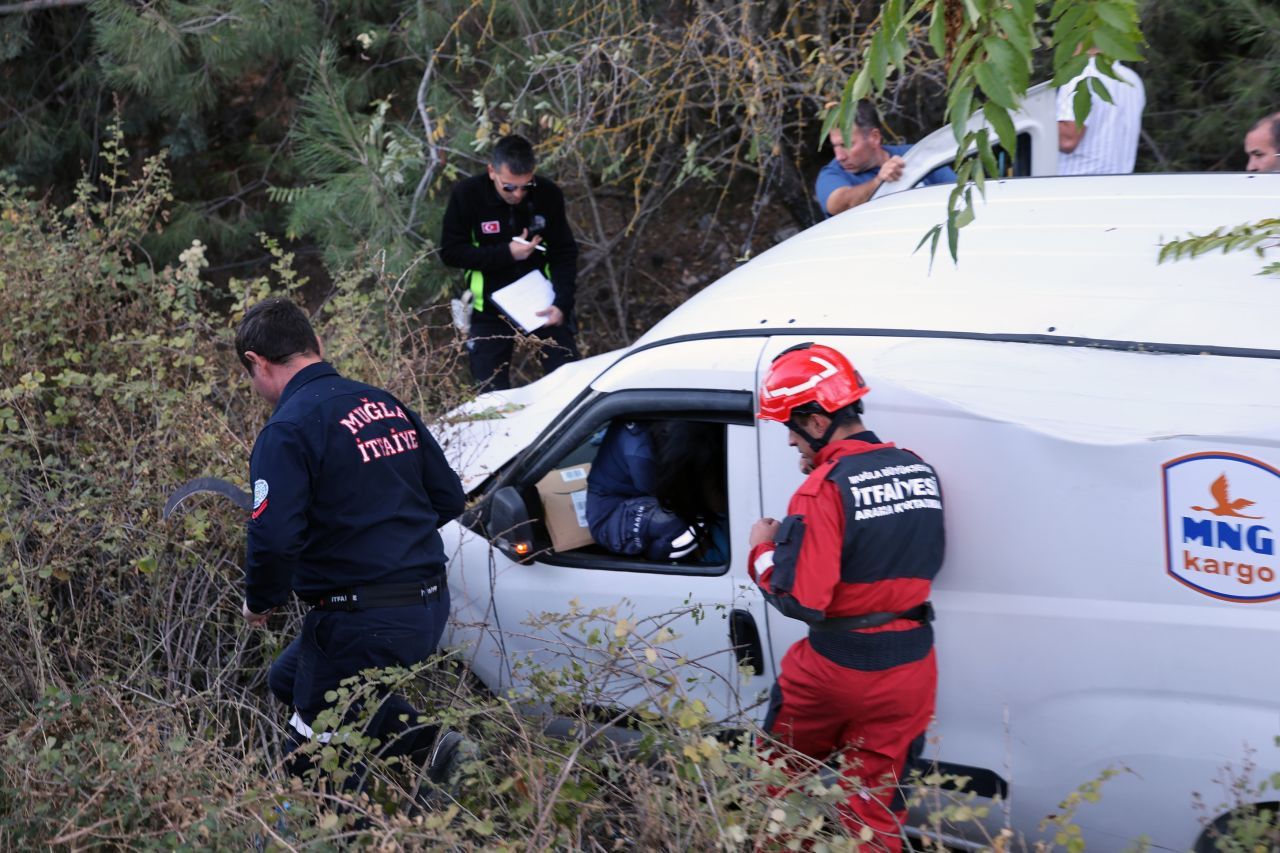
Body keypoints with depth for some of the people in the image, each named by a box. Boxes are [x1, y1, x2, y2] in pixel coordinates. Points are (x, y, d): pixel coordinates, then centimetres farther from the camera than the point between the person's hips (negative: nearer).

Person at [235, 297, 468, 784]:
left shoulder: (287, 430, -14)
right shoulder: (387, 406, 9)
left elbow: (274, 538, -23)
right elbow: (449, 499, 14)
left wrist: (260, 602, -4)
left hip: (363, 624, -7)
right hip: (430, 607, 7)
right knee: (286, 679, 24)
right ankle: (418, 733, 11)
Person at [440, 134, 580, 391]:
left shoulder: (548, 194, -11)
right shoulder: (467, 195, -14)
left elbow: (565, 253, -5)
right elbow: (450, 252, -10)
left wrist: (562, 304, -19)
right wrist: (506, 254, -21)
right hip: (490, 308, -1)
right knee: (492, 391, -2)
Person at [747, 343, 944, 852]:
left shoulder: (824, 490, -18)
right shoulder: (920, 473, 3)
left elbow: (799, 600, -21)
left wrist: (762, 550, -2)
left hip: (836, 667, -5)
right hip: (909, 668, 5)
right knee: (877, 808, 11)